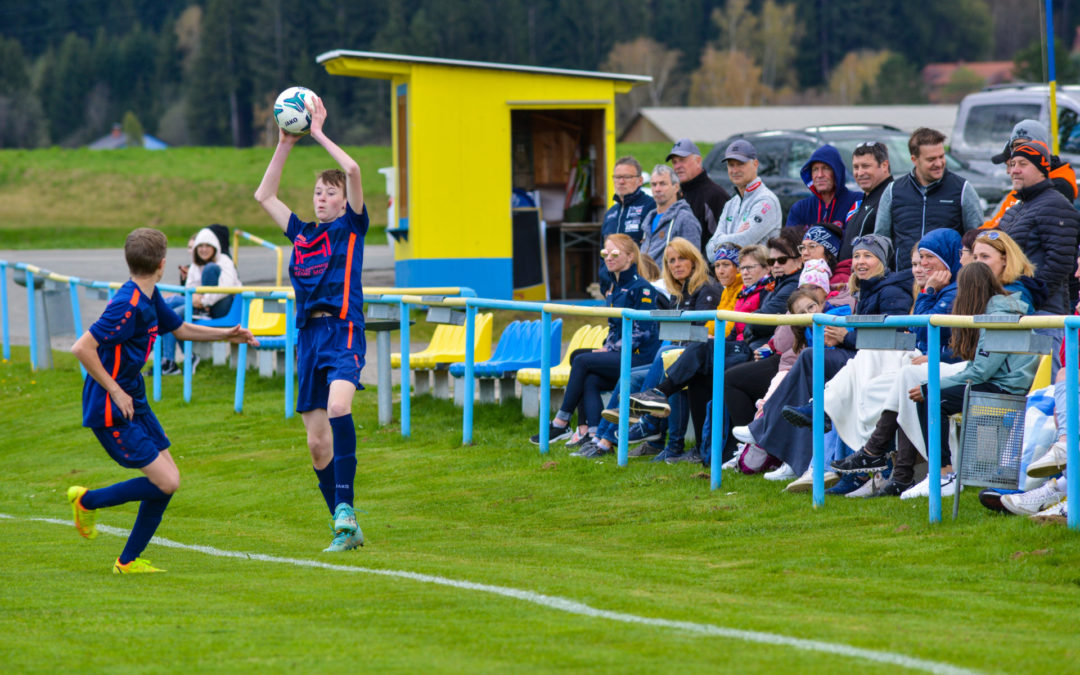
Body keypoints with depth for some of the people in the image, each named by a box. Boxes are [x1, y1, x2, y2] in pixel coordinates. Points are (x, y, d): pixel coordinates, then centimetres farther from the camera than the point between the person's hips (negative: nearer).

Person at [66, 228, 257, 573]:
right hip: (111, 413, -10)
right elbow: (82, 348, -27)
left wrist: (227, 334, 17)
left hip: (134, 403, 10)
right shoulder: (128, 306, -23)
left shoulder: (150, 298, 8)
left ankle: (128, 560, 14)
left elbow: (180, 328, 27)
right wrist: (115, 392, -21)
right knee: (165, 482, -11)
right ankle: (87, 500, 7)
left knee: (169, 479, 6)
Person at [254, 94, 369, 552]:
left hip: (344, 331, -6)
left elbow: (353, 171, -9)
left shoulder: (351, 228, 4)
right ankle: (346, 530, 10)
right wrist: (285, 145, 17)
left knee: (338, 406, -32)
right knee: (317, 442, 3)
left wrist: (319, 134, -3)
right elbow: (264, 196, 23)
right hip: (309, 336, 6)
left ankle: (346, 506, -33)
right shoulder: (302, 235, 18)